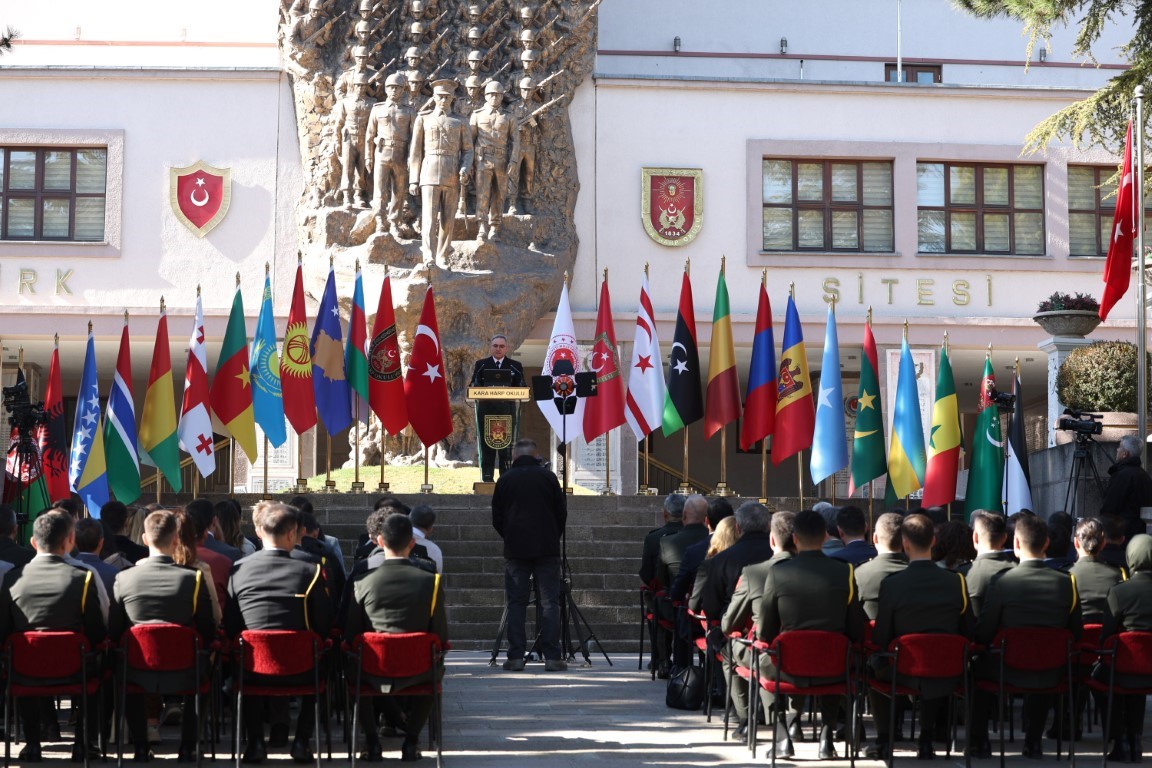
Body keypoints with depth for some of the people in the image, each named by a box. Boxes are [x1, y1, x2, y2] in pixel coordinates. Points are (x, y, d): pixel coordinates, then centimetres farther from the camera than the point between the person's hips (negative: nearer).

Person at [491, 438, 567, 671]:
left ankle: (516, 657, -2)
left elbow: (497, 520, 8)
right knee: (549, 603, 0)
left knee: (516, 604, 3)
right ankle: (552, 657, -4)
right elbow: (562, 514, 6)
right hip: (547, 549, 0)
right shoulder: (548, 477, 1)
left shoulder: (505, 479, 3)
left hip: (515, 550, 1)